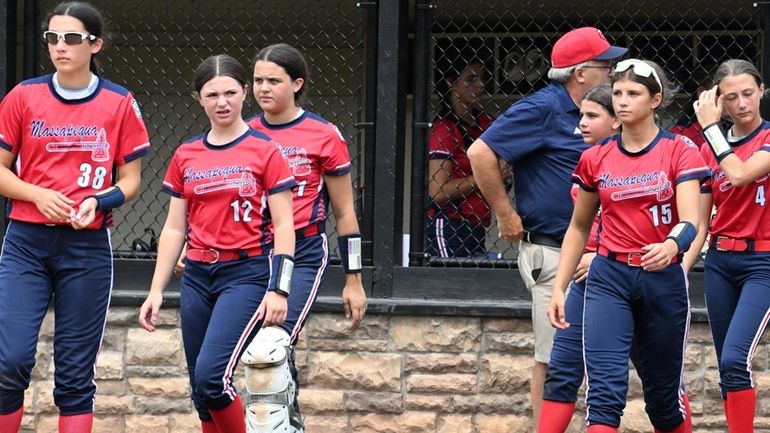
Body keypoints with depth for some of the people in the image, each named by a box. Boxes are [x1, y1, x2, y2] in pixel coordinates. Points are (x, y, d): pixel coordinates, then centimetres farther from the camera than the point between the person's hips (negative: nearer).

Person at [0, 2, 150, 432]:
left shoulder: (120, 104, 2)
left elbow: (130, 180, 6)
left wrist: (98, 201, -14)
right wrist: (38, 195, -13)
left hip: (88, 247, 0)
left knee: (76, 372, 2)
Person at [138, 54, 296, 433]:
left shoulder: (265, 152, -3)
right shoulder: (186, 156, 10)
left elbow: (283, 227, -4)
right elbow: (174, 228, 14)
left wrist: (278, 289, -12)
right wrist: (156, 290, 9)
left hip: (247, 273, -5)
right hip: (197, 275, 5)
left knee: (211, 375, -20)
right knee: (200, 387, 6)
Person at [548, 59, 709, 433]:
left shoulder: (679, 151, -4)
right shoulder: (595, 159, 5)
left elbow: (690, 221, -16)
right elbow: (578, 227, 16)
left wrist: (672, 245, -39)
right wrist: (559, 287, 9)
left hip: (664, 279, -1)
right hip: (609, 278, 1)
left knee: (664, 394, 12)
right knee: (605, 388, -16)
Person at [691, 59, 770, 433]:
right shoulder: (711, 148, 9)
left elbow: (739, 174, -23)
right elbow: (700, 219, 11)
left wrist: (709, 125, -13)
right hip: (719, 261, 6)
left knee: (735, 359, -21)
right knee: (728, 367, 7)